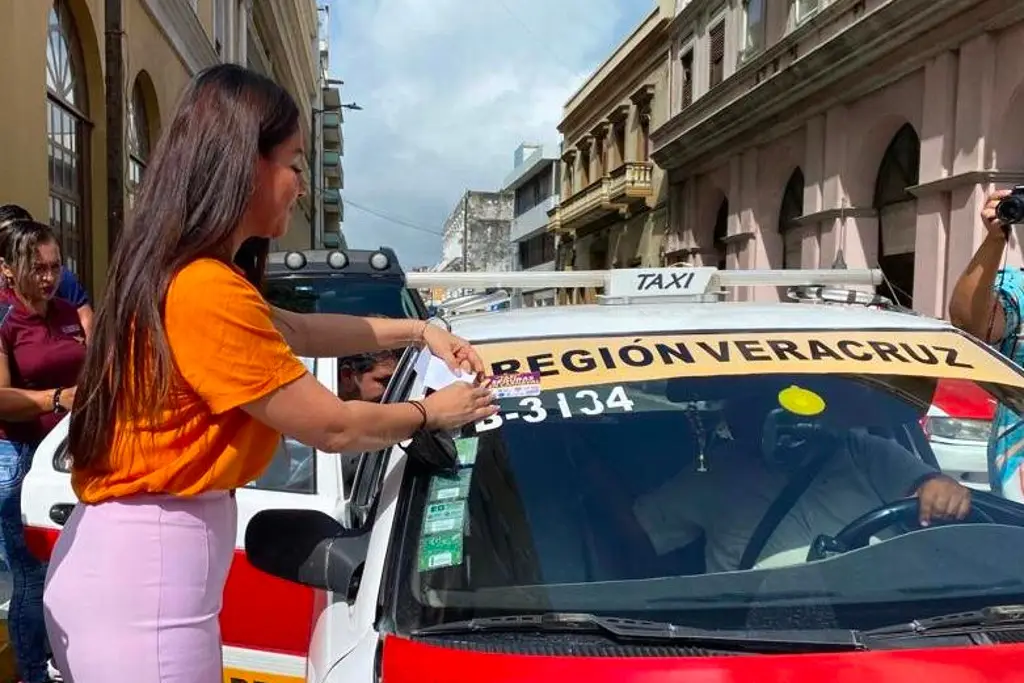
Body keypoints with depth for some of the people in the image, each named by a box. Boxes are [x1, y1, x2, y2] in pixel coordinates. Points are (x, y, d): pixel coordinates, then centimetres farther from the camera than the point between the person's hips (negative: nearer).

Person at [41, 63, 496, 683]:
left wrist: (416, 331, 22)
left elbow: (292, 330, 21)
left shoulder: (180, 273, 8)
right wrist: (431, 414, 2)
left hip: (137, 557, 10)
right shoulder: (207, 290, -22)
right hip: (147, 573, -10)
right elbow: (334, 428, -15)